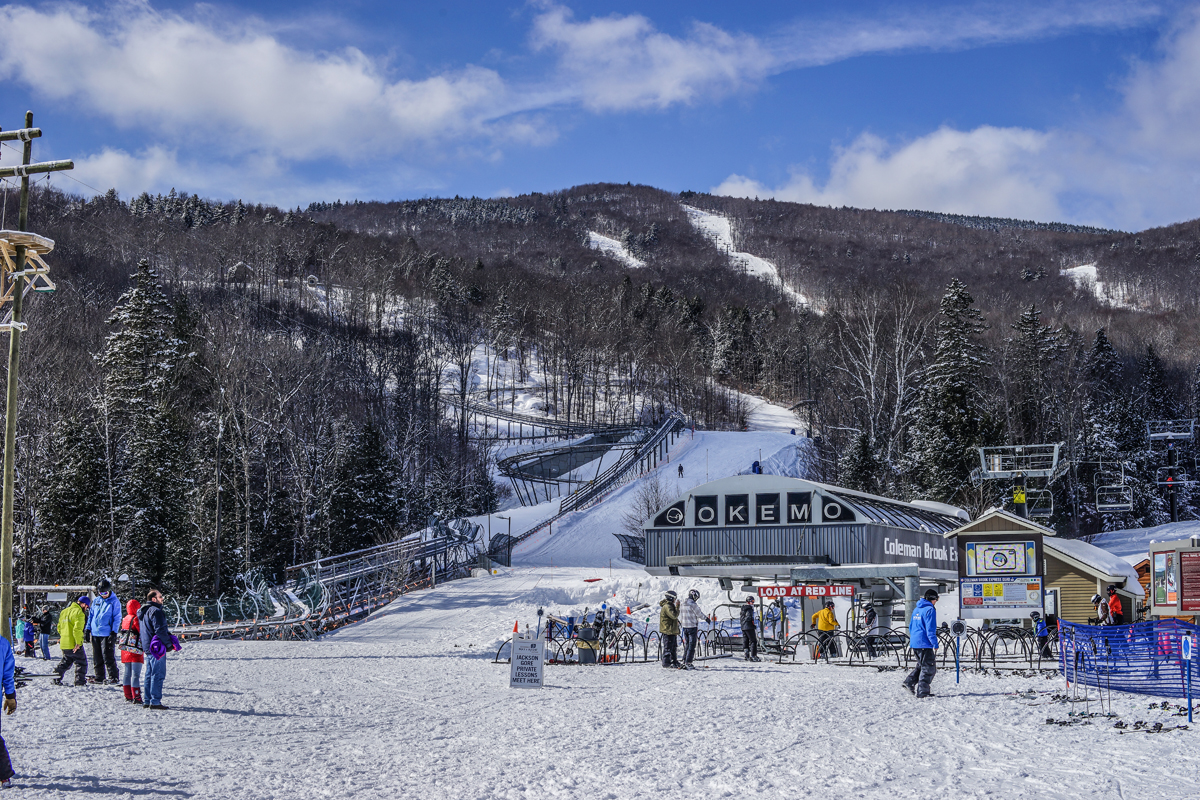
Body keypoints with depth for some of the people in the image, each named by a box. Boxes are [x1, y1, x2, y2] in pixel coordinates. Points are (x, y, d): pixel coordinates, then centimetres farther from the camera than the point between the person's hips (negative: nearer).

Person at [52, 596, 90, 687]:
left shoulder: (64, 611, 15)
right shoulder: (79, 613, -14)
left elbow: (59, 627, 20)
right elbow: (77, 629, -23)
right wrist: (78, 642, -19)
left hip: (63, 644, 8)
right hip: (74, 644, -8)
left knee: (65, 662, 22)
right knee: (81, 662, 3)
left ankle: (56, 678, 18)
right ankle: (80, 681, 0)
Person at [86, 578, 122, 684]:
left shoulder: (114, 601, -4)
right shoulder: (97, 600, 13)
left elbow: (117, 618, -6)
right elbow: (91, 614, 20)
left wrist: (114, 632, -13)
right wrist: (88, 628, 11)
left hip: (107, 634, -6)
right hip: (95, 633, 6)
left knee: (108, 657, -8)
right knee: (97, 658, 10)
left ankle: (113, 677, -3)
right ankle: (99, 677, 17)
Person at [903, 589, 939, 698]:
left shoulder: (916, 609, 15)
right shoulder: (930, 610, -11)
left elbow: (911, 627, 21)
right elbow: (930, 629, -17)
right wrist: (935, 644, -14)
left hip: (914, 643, 9)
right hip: (924, 644, -9)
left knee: (922, 665, 20)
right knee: (929, 668, 0)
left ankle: (910, 682, 7)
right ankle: (922, 691, -2)